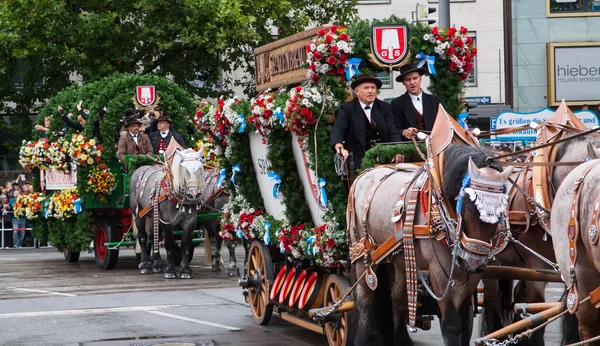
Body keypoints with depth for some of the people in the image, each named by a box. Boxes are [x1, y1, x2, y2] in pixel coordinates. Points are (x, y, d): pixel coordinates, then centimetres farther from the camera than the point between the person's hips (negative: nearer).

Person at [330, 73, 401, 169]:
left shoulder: (384, 107, 11)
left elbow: (393, 132, 2)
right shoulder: (347, 108, 3)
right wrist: (340, 148, -34)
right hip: (359, 160, -3)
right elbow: (337, 130, -12)